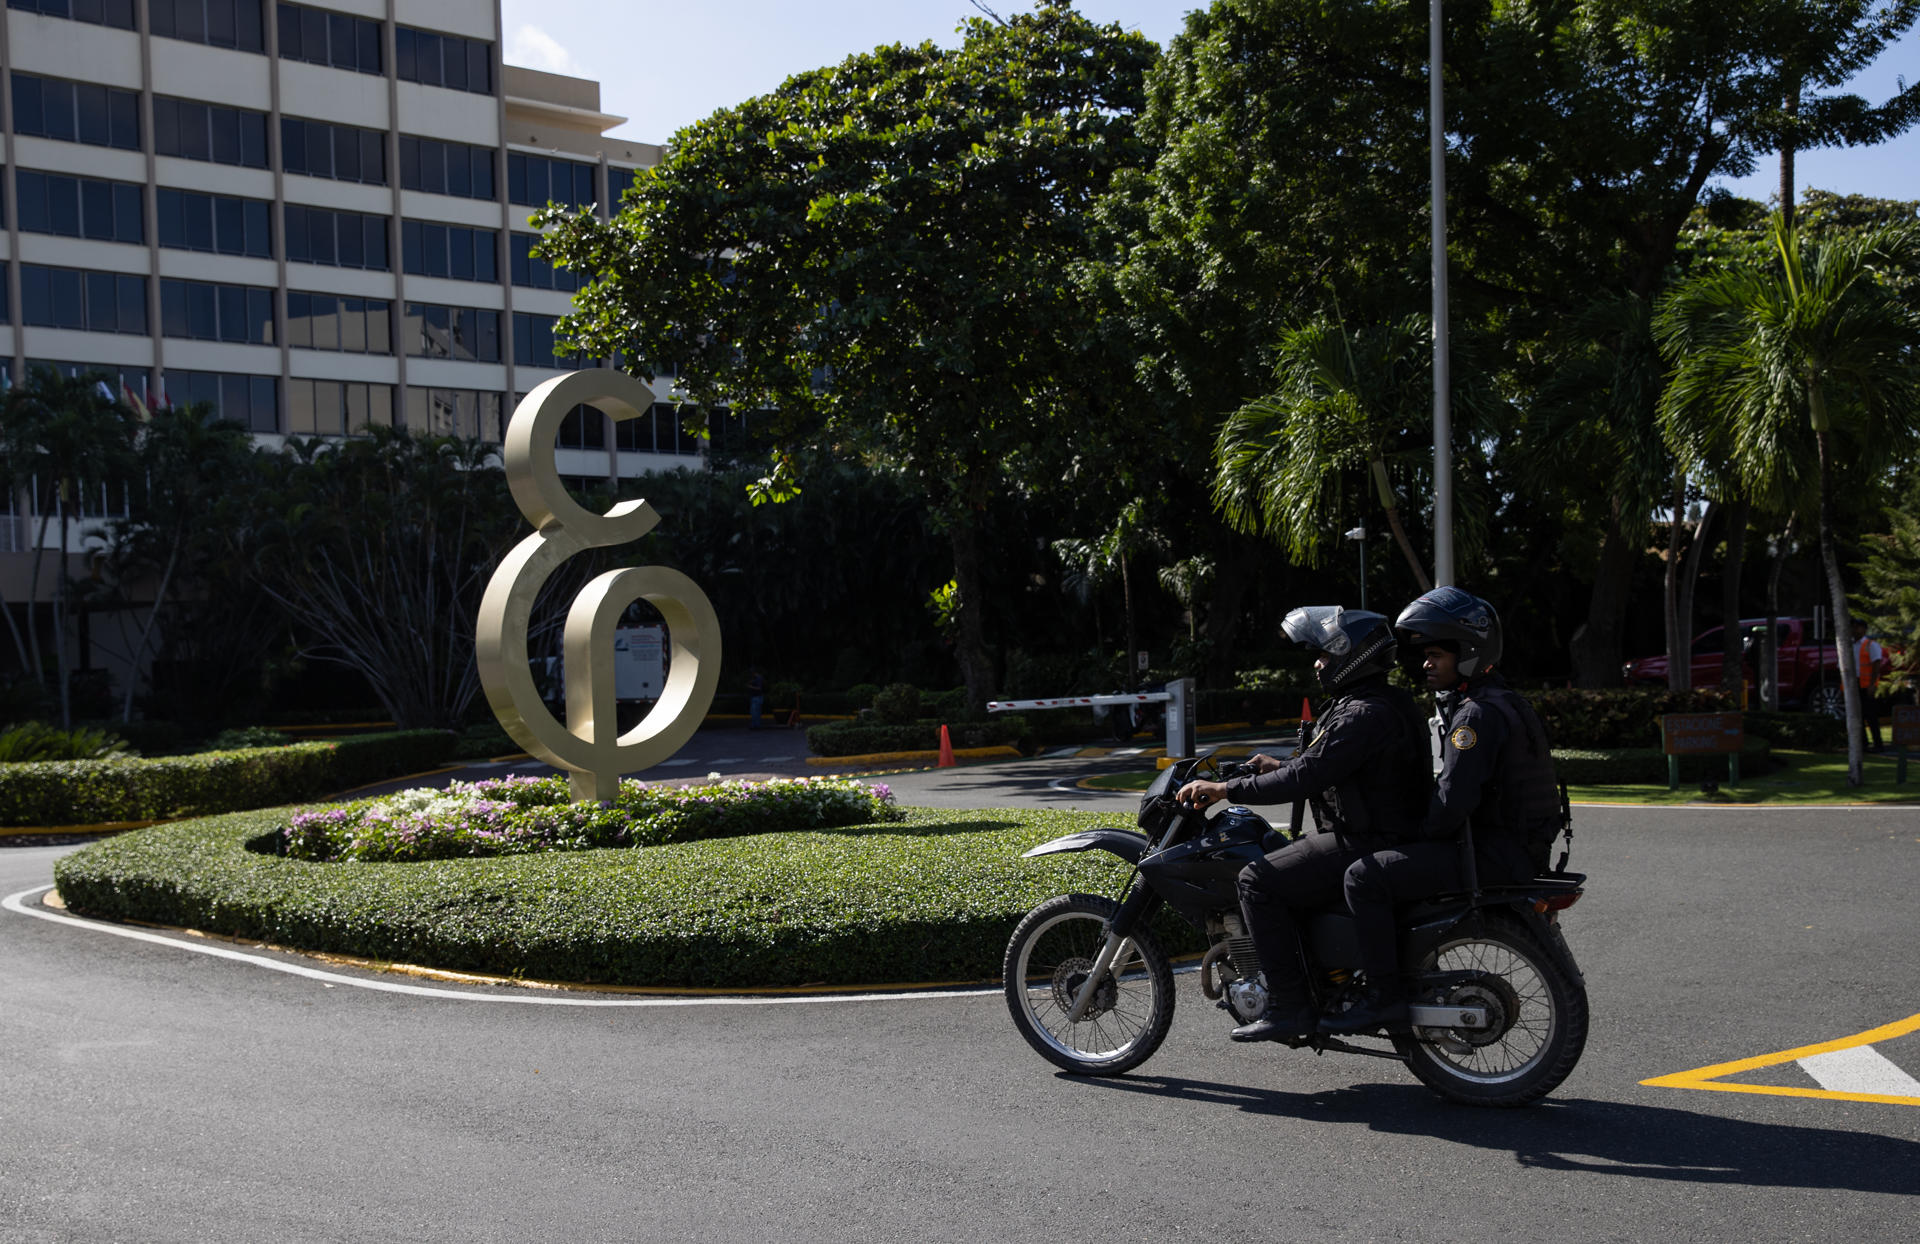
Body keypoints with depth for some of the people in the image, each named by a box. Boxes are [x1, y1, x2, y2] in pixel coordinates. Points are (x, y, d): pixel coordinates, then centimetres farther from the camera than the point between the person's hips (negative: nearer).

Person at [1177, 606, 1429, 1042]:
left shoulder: (1364, 714, -19)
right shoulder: (1386, 703, 15)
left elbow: (1307, 778, -25)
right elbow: (1328, 766, 25)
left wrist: (1225, 790, -22)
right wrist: (1281, 765, 15)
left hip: (1365, 844, -11)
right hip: (1378, 838, 11)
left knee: (1259, 881, -15)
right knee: (1279, 871, 22)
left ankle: (1289, 1004, -16)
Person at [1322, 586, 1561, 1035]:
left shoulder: (1477, 714, -17)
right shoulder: (1502, 702, 17)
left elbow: (1454, 801, -24)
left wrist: (1420, 835, -6)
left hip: (1494, 854, -11)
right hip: (1518, 847, 11)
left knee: (1365, 877, -15)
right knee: (1394, 864, 25)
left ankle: (1385, 996, -13)